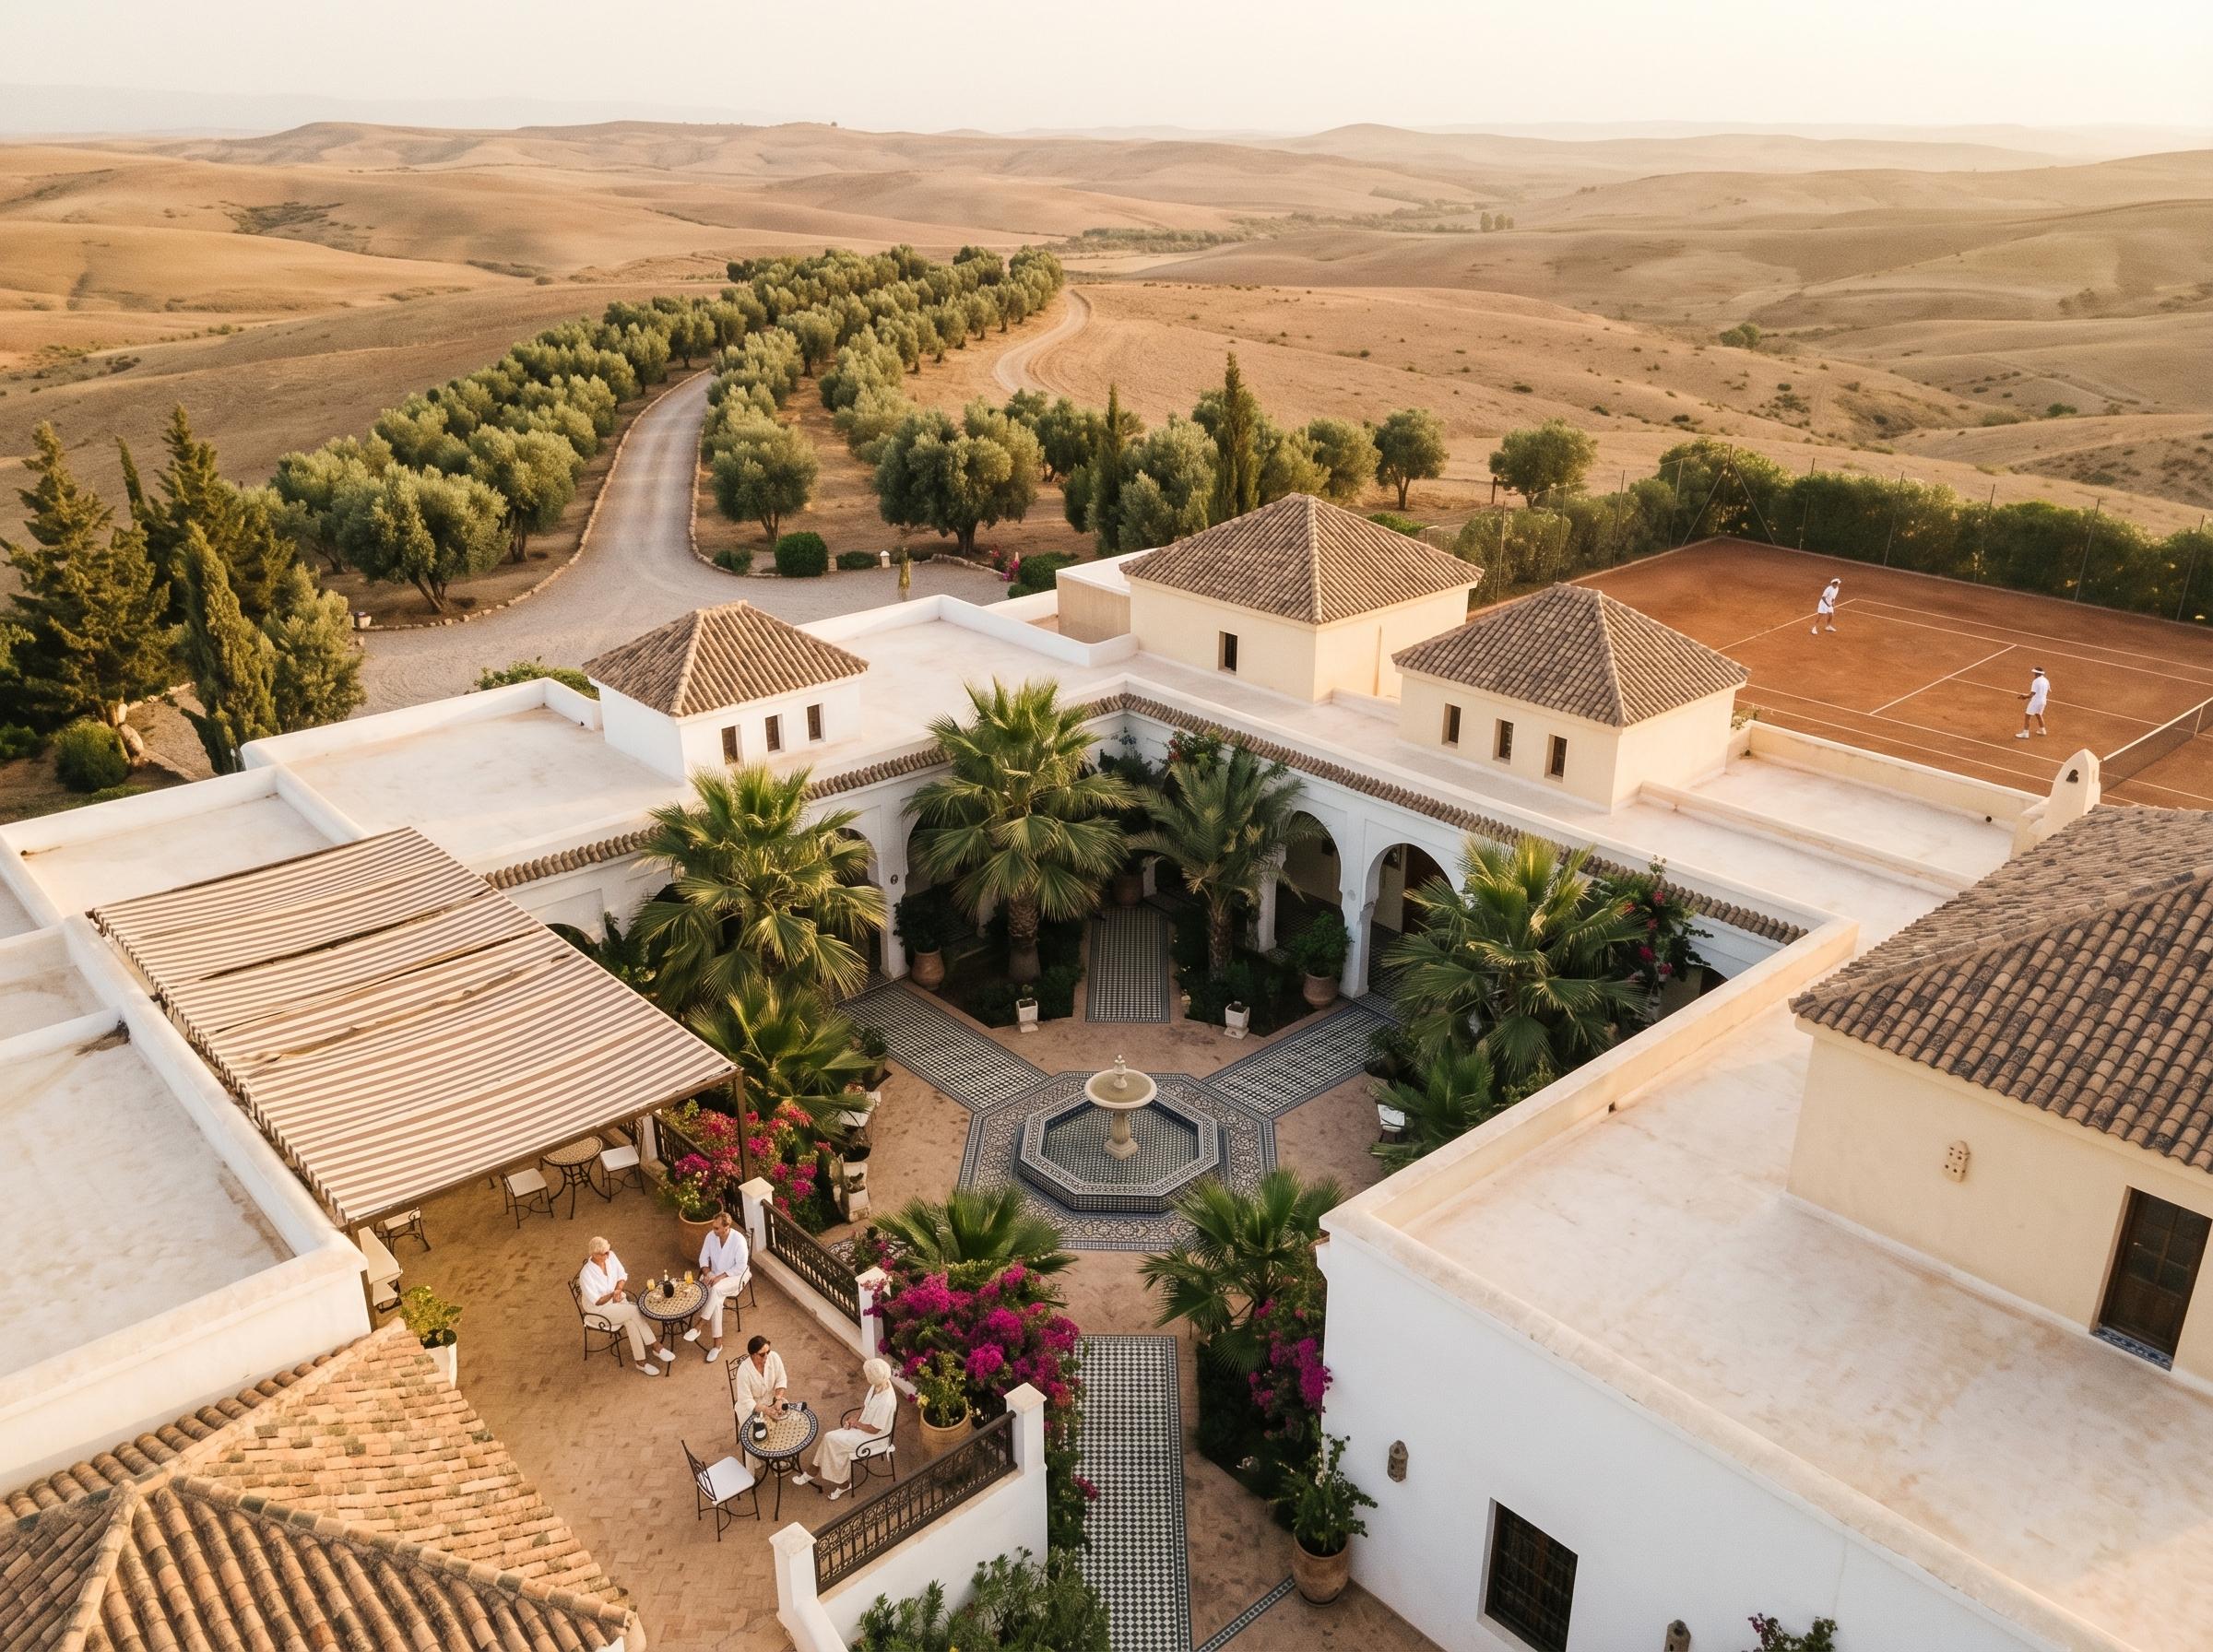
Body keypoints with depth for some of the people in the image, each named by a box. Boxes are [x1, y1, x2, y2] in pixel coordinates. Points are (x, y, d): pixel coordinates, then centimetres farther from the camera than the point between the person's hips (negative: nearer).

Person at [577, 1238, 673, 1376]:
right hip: (599, 1309, -5)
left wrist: (618, 1291, -16)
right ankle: (654, 1347, -12)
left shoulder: (610, 1256, -11)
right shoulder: (586, 1274, -27)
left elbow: (623, 1276, 1)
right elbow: (597, 1302, -21)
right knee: (635, 1310, -24)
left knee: (631, 1321, -23)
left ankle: (640, 1361, -16)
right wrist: (612, 1295, -35)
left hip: (617, 1300, 5)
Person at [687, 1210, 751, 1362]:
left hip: (735, 1276, -4)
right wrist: (707, 1273, -16)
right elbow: (703, 1258, 2)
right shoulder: (711, 1236, -8)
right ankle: (717, 1343, -20)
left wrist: (720, 1277, -26)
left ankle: (699, 1325, -24)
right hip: (716, 1275, 4)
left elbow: (741, 1266, -21)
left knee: (716, 1289, -36)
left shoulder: (738, 1239, -24)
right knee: (716, 1301, -25)